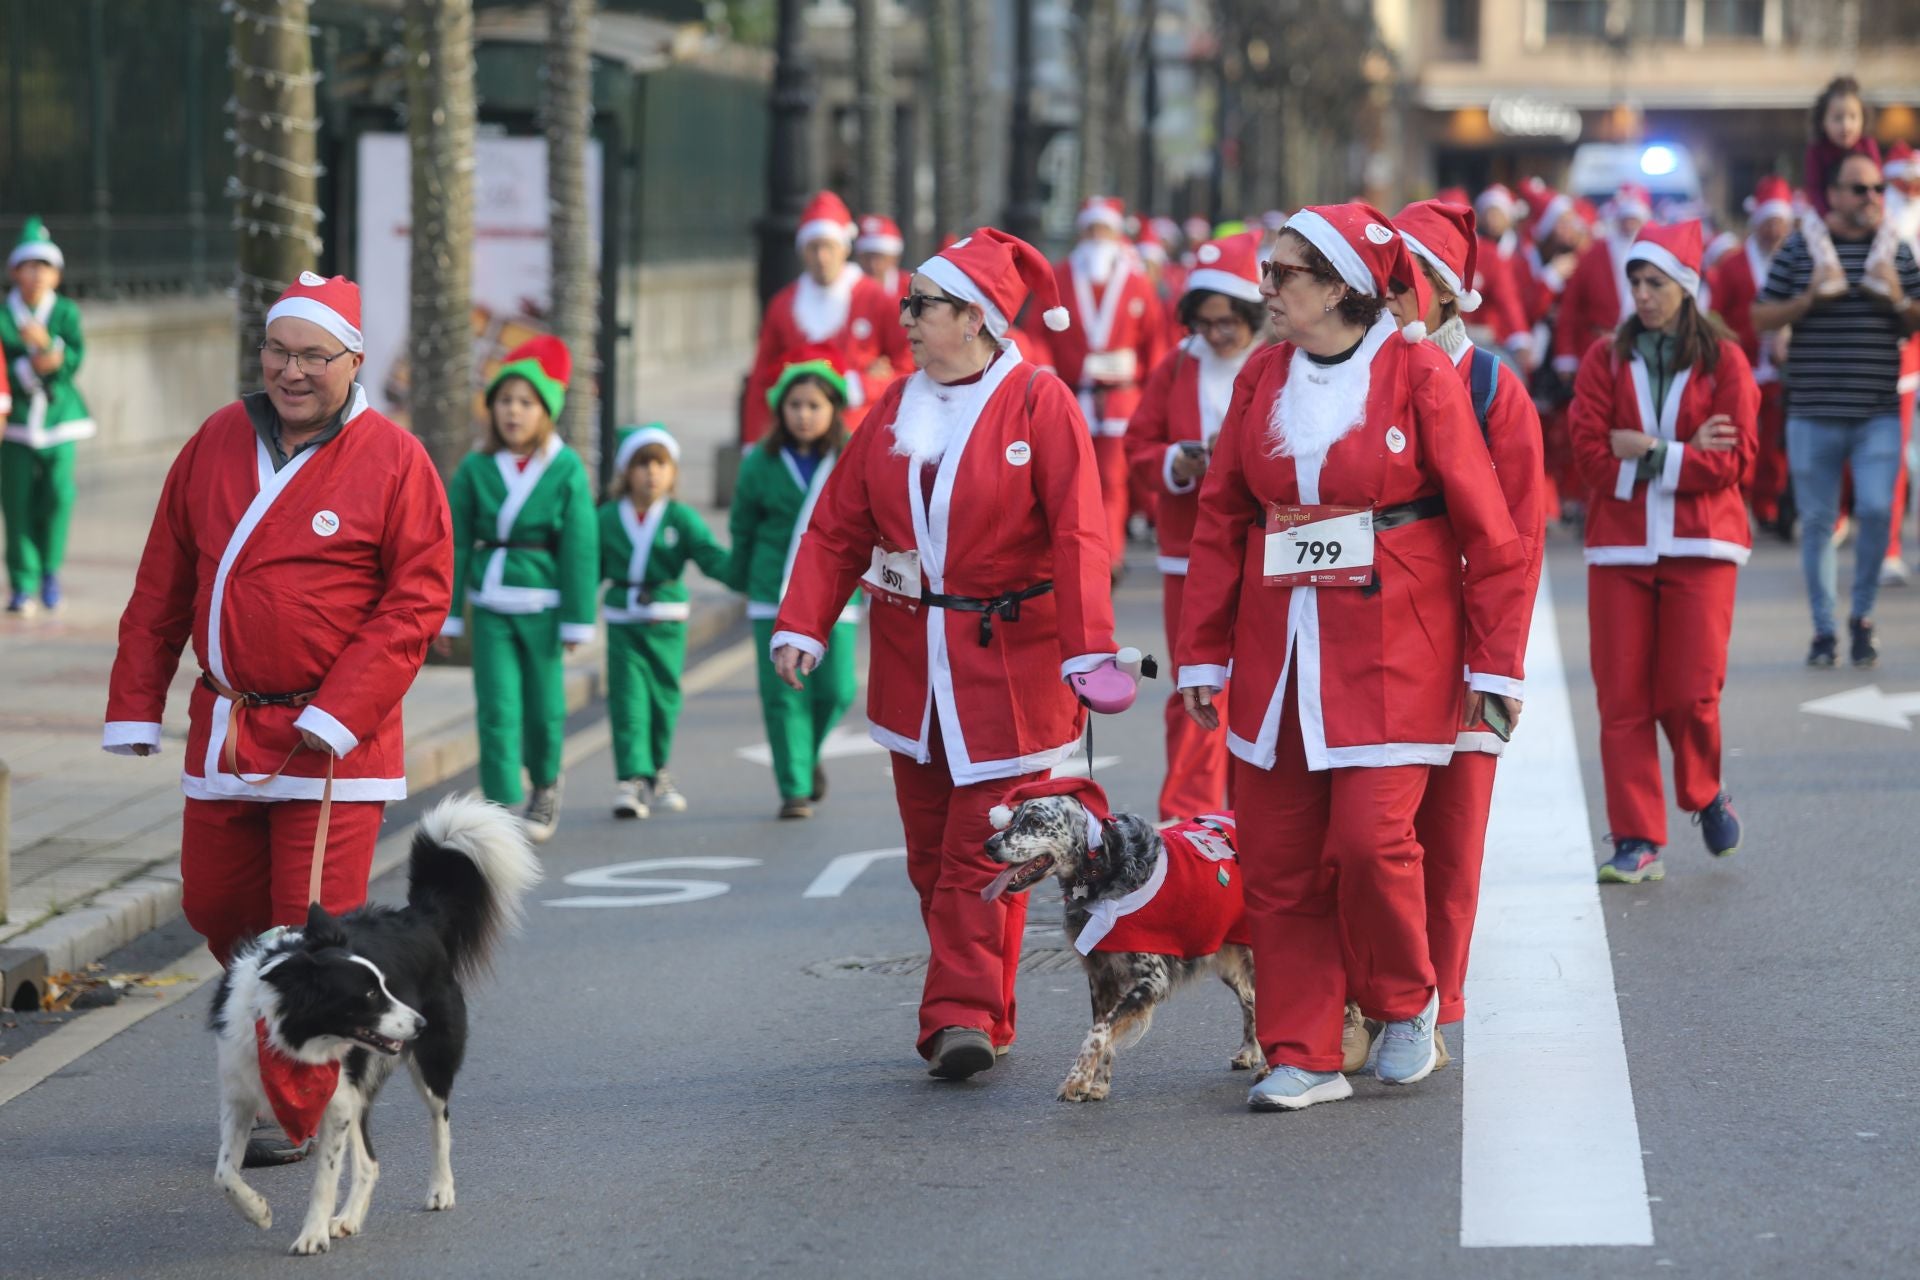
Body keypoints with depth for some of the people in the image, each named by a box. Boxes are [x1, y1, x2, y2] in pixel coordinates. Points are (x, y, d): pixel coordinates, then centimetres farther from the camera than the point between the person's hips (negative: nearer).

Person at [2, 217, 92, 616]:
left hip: (59, 419, 1)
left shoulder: (66, 312, 5)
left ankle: (50, 569, 9)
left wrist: (47, 344, -22)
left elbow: (74, 359, -6)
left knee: (59, 493, -13)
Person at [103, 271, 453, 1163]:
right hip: (224, 724, 5)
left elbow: (418, 601, -9)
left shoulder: (393, 461, -7)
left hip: (332, 737, -5)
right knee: (215, 906, 12)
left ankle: (293, 1113, 7)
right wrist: (135, 706, 9)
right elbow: (161, 588, 12)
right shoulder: (216, 446, 7)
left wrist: (338, 714, -16)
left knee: (310, 928, -4)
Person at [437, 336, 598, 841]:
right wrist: (447, 615, 3)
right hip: (491, 604, 1)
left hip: (542, 604, -1)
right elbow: (456, 545, 4)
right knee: (497, 709, -5)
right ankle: (505, 806, -2)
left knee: (544, 706, 10)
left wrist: (578, 621, -4)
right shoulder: (475, 469, 0)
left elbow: (580, 547, -3)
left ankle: (545, 783, 37)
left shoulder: (567, 470, -4)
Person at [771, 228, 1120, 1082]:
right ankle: (970, 1016, 17)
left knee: (983, 846, -7)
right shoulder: (897, 407, 8)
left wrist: (1088, 650, -23)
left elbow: (1077, 536, -15)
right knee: (929, 846, 8)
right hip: (912, 659, 6)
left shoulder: (1039, 404, -9)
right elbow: (839, 524, 8)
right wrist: (802, 623, -2)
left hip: (1007, 659, -6)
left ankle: (966, 1014, -6)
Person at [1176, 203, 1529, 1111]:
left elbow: (1486, 527, -4)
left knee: (1371, 839, -14)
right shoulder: (1262, 377, 8)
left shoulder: (1419, 374, -6)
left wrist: (1494, 663, -5)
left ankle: (1405, 1003, 13)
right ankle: (1304, 1057, 13)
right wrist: (1202, 653, 8)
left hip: (1390, 652, -5)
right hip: (1278, 651, 5)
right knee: (1276, 860, 3)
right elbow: (1219, 520, 11)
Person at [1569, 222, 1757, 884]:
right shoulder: (1605, 358, 6)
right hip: (1620, 546, 2)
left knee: (1690, 693, -7)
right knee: (1622, 697, -3)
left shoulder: (1723, 359, 2)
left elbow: (1734, 460, -7)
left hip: (1699, 545, -1)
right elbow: (1591, 453, -4)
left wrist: (1643, 452, -11)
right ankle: (1637, 842, 3)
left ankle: (1705, 796, 22)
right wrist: (1683, 452, -9)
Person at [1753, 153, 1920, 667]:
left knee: (1876, 510, -12)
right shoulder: (1799, 248, 2)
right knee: (1817, 522, 4)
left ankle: (1862, 619, 8)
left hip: (1878, 413, 1)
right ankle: (1824, 631, 15)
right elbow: (1760, 318, 3)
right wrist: (1809, 299, -12)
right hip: (1813, 410, -1)